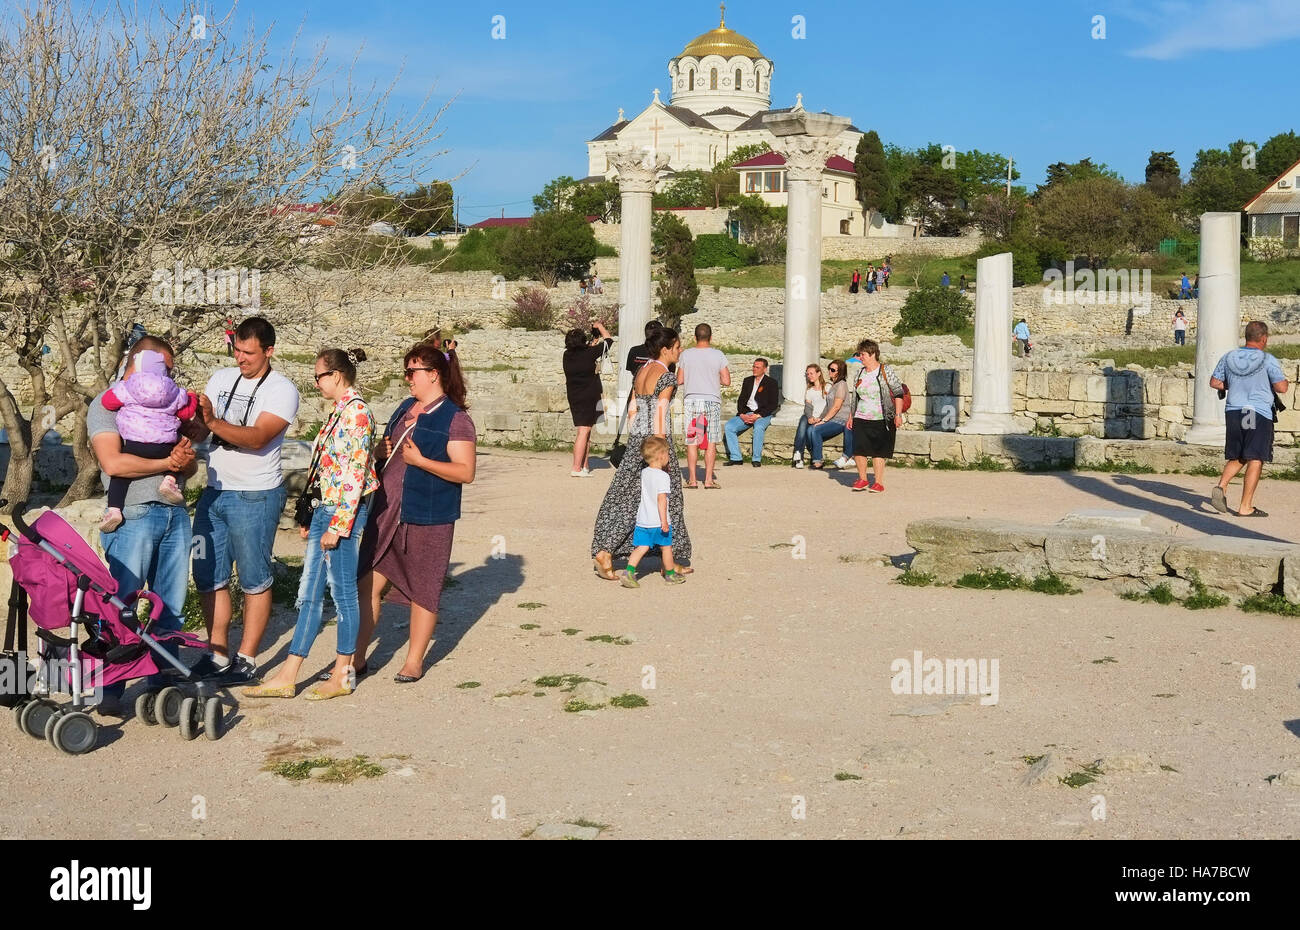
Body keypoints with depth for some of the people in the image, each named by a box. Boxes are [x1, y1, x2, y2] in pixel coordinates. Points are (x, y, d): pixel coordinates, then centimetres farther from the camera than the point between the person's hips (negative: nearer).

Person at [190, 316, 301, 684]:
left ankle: (247, 659, 10)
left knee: (254, 581, 1)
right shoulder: (222, 378, 10)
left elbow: (258, 438, -22)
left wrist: (214, 422, -34)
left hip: (255, 497, -6)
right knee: (209, 577, 9)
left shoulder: (282, 390, -9)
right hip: (214, 491, 6)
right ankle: (217, 653, 20)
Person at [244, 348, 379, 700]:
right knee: (309, 594, 9)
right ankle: (287, 677, 12)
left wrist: (338, 525, -20)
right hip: (324, 510, 10)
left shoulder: (356, 412, -14)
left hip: (343, 512, -10)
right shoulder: (339, 411, 15)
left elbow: (355, 473, -19)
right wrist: (311, 518, 19)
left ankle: (343, 674, 12)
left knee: (343, 591, 1)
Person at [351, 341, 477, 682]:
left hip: (427, 518, -7)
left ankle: (414, 661, 18)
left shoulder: (455, 419, -10)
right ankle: (356, 657, 13)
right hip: (386, 512, 7)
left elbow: (466, 472, -16)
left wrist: (420, 460, -21)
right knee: (367, 583, 5)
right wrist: (380, 451, 4)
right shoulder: (405, 409, 15)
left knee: (422, 590, 5)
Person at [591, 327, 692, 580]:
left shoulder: (641, 371, 12)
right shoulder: (666, 377, -12)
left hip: (636, 438, 7)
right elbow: (659, 416, -16)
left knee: (626, 495, 7)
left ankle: (604, 551, -2)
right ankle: (673, 561, 13)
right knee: (666, 498, 4)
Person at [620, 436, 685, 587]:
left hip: (642, 519, 6)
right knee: (666, 547, 12)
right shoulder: (663, 476, -14)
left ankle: (629, 572, -12)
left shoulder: (644, 472, 8)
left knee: (642, 547, 4)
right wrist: (664, 521, -20)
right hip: (658, 521, -6)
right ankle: (670, 574, 26)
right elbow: (661, 499, -20)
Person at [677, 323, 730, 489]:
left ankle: (692, 480, 4)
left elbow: (679, 381, 4)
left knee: (692, 441, 5)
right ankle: (709, 479, 2)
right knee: (711, 442, 4)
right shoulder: (718, 355, -3)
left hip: (692, 400, 1)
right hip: (712, 400, -1)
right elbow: (726, 381, -4)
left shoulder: (686, 355, 0)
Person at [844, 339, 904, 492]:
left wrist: (898, 414, -13)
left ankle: (878, 482, 5)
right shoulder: (860, 373, 12)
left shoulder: (885, 371, -4)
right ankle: (862, 480, 11)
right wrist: (851, 417, 16)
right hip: (861, 419, 5)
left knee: (878, 451, -4)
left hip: (882, 420, -5)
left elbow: (898, 392, -5)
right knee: (858, 450, -4)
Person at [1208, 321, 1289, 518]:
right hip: (1259, 414, -5)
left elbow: (1214, 382, 10)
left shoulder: (1228, 357, 5)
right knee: (1255, 460, -1)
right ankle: (1245, 507, -2)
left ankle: (1221, 486, -6)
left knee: (1236, 457, 18)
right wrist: (1286, 381, 10)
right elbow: (1282, 387, -11)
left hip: (1233, 412, 5)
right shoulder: (1267, 360, -10)